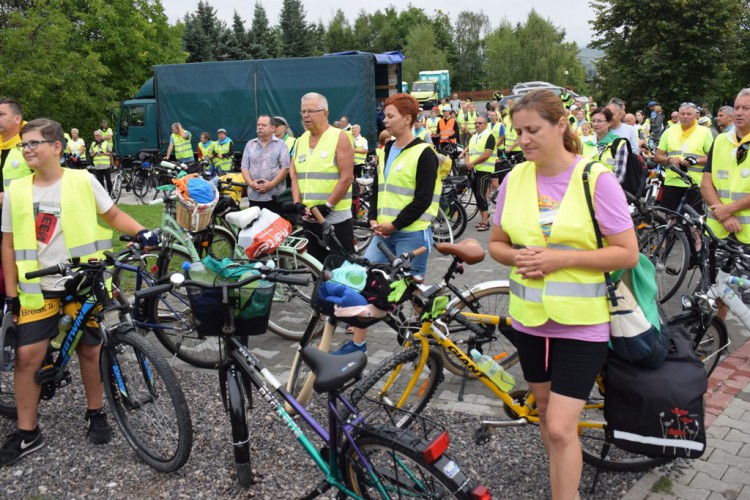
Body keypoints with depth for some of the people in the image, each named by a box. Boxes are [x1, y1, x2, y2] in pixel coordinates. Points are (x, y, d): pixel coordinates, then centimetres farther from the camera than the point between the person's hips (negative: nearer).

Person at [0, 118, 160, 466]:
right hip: (38, 288, 2)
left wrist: (142, 233, -13)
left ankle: (96, 414, 30)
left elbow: (113, 216, 5)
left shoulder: (82, 181, -5)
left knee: (89, 349, 9)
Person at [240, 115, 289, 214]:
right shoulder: (250, 144, 15)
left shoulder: (281, 144, 4)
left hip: (274, 195, -3)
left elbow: (285, 168, -5)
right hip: (254, 195, 3)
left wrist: (271, 184, -15)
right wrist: (250, 183, -8)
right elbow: (244, 167, 11)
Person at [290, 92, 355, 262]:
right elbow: (294, 175, 12)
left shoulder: (339, 137, -7)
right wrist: (297, 203, -3)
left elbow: (347, 177, -13)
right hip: (309, 217, 6)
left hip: (336, 217, -6)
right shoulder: (301, 140, 13)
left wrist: (327, 205, -15)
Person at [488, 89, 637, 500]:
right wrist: (517, 257, -13)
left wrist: (561, 258, -22)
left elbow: (627, 253, -12)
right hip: (529, 318, 5)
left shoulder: (596, 179, -12)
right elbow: (497, 243, 9)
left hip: (581, 324, -5)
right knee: (546, 411, 19)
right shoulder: (515, 178, 0)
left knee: (560, 428, -7)